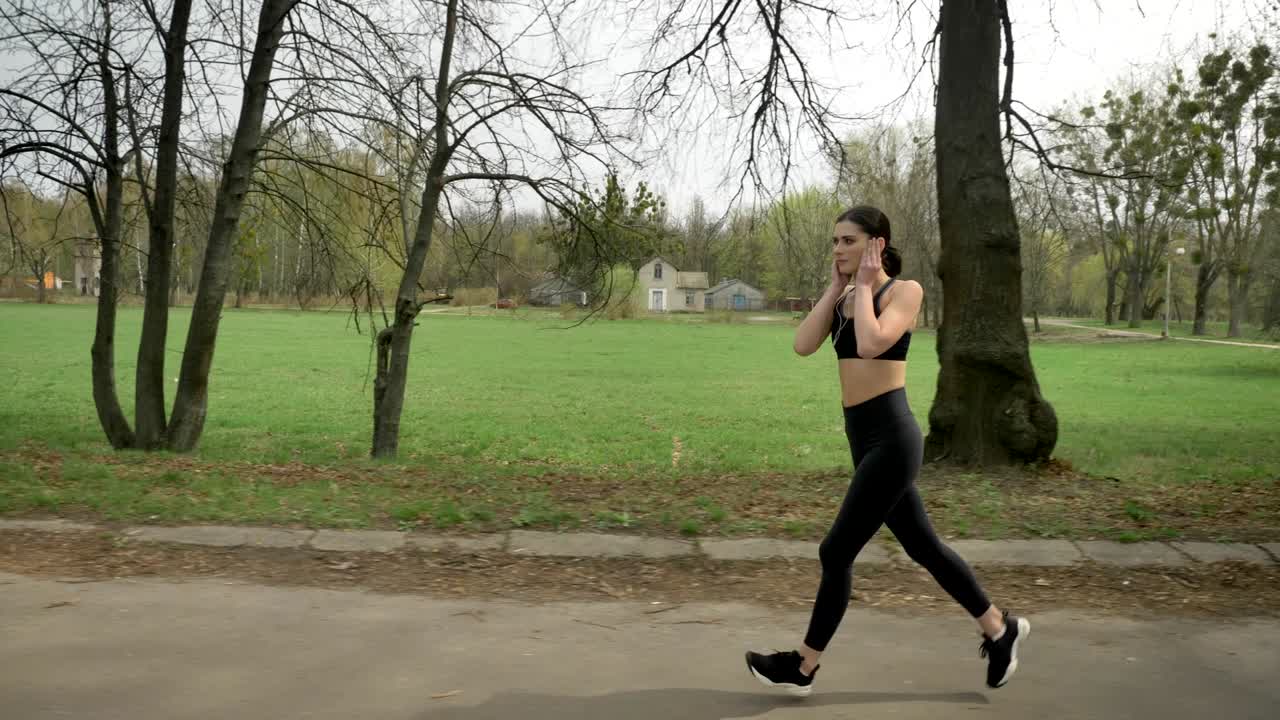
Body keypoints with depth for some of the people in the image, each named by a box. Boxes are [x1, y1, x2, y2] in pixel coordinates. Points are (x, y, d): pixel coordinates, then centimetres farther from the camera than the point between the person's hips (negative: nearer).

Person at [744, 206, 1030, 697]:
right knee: (922, 547, 17)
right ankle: (999, 629, 34)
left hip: (891, 437, -8)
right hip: (865, 439, 8)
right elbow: (803, 345, -3)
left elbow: (871, 343, -25)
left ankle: (802, 668, 12)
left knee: (837, 551, -2)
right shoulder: (843, 299, 13)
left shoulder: (905, 290, -7)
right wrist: (836, 288, 0)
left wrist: (865, 285, -12)